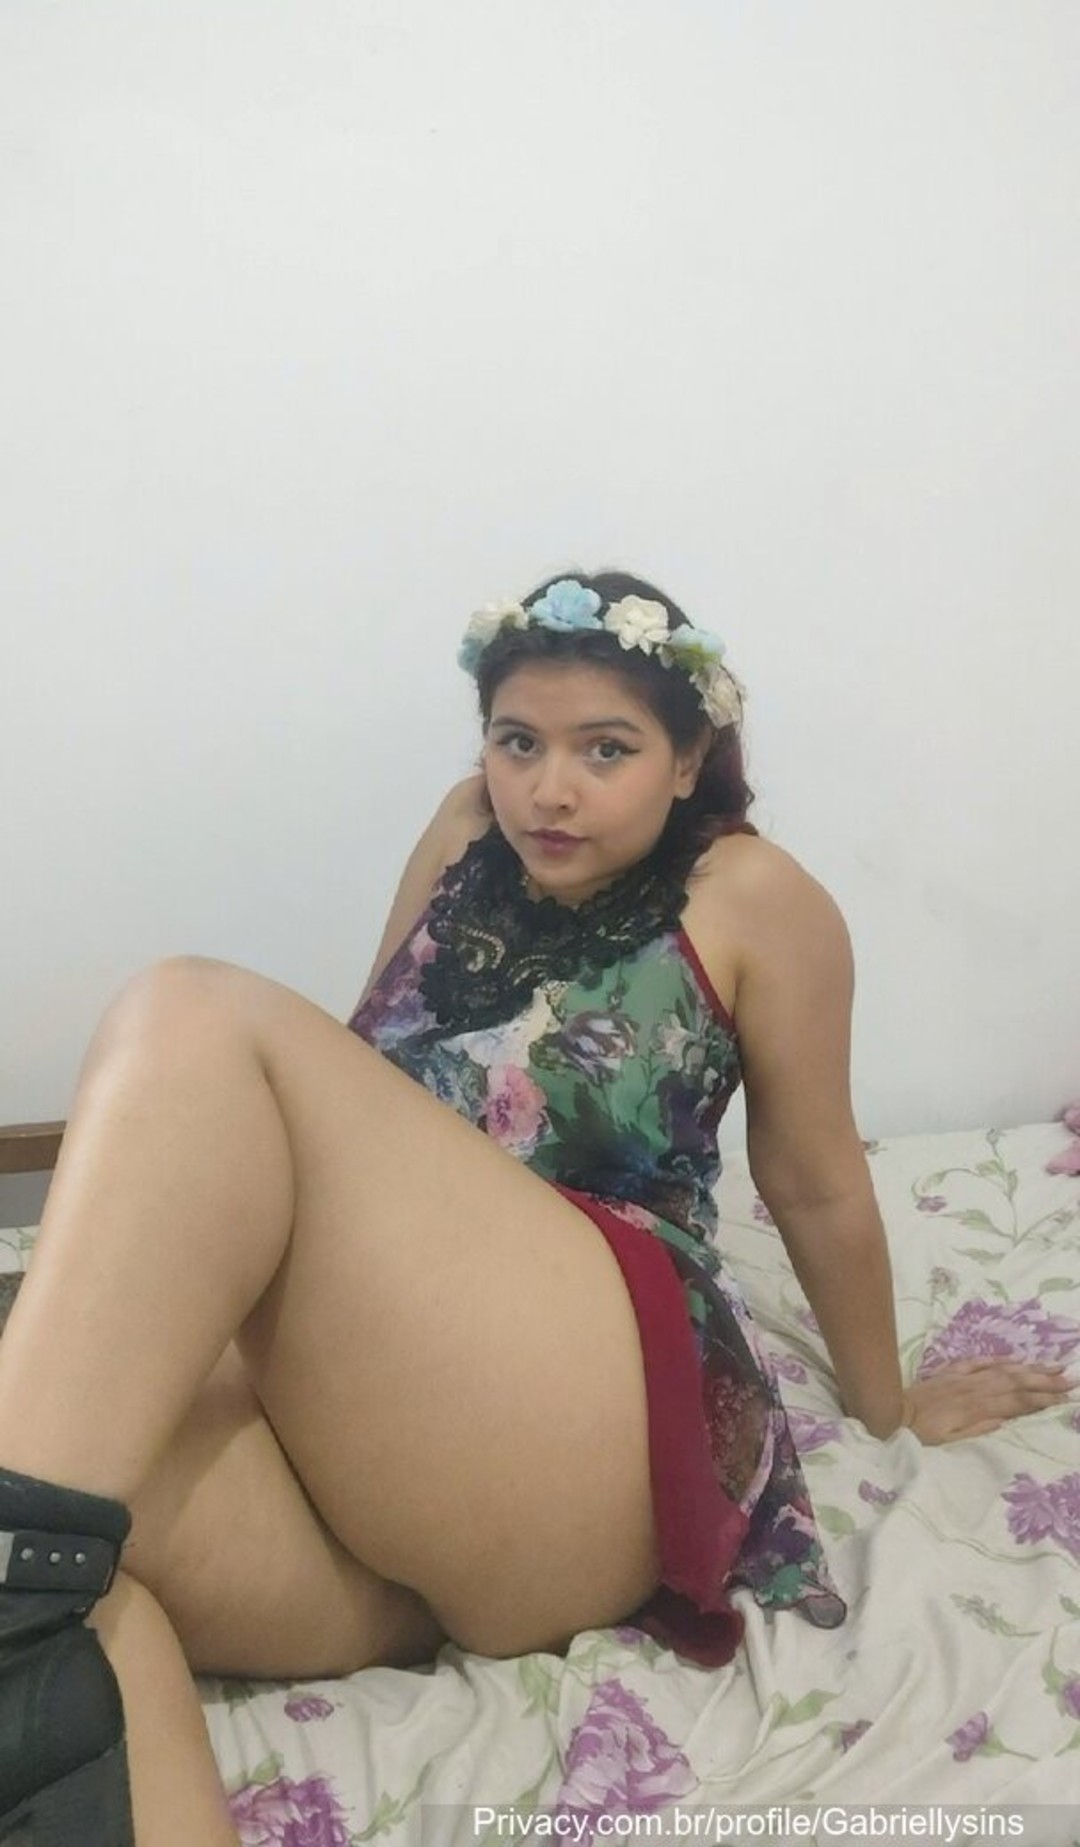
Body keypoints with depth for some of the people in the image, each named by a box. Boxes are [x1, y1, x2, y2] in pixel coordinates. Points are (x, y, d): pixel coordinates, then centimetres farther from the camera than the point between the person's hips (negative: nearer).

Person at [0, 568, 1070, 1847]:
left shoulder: (750, 899, 6)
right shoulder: (470, 831, 20)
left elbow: (818, 1185, 14)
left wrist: (884, 1404, 24)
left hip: (582, 1426, -4)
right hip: (361, 1409, 5)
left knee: (196, 1019, -23)